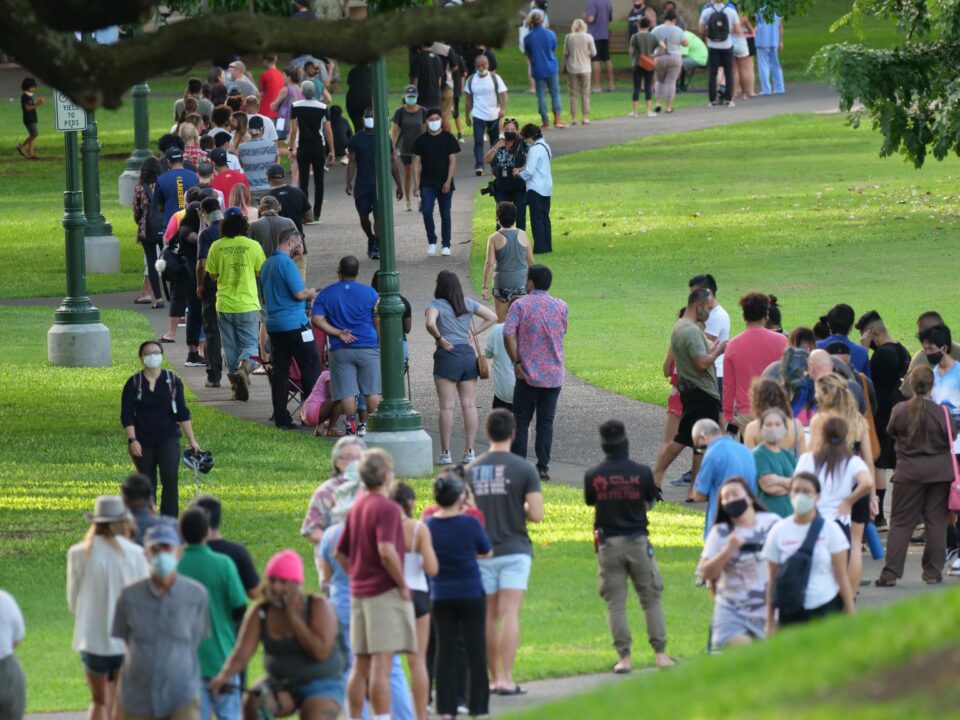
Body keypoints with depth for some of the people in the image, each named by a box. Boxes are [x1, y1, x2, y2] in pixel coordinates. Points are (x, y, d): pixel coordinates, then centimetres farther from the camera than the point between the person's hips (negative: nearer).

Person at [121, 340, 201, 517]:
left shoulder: (172, 381, 2)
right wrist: (132, 440, -12)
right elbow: (127, 416, -2)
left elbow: (182, 413, 5)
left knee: (170, 478, -18)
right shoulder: (133, 384, 0)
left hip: (168, 439, 0)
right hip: (143, 443, 0)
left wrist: (192, 440, 2)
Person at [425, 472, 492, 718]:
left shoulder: (428, 525, -7)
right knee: (475, 649, 6)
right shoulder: (470, 524, -15)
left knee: (445, 650, 7)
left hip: (440, 597, 2)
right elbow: (486, 552, 1)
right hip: (471, 593, -2)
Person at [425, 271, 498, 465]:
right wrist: (474, 332, 9)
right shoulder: (468, 304, 9)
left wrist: (439, 338, -9)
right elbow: (492, 317, 14)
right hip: (468, 354, 5)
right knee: (469, 405, 6)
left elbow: (430, 324, -26)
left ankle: (445, 453, -3)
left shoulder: (436, 305, -7)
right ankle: (469, 452, 6)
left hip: (447, 354, -5)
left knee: (447, 407, -3)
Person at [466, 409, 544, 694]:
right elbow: (537, 514, -12)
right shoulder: (523, 469, -7)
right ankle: (506, 679, -12)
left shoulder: (471, 470, 4)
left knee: (489, 616, 10)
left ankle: (494, 677, 15)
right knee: (510, 613, -6)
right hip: (514, 551, -3)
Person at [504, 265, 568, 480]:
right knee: (546, 422, 6)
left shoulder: (520, 305, -7)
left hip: (528, 374, -2)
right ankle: (543, 468, 3)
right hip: (554, 375, 2)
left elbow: (508, 335, -18)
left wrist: (516, 362, -10)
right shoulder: (560, 306, 3)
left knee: (521, 422, 6)